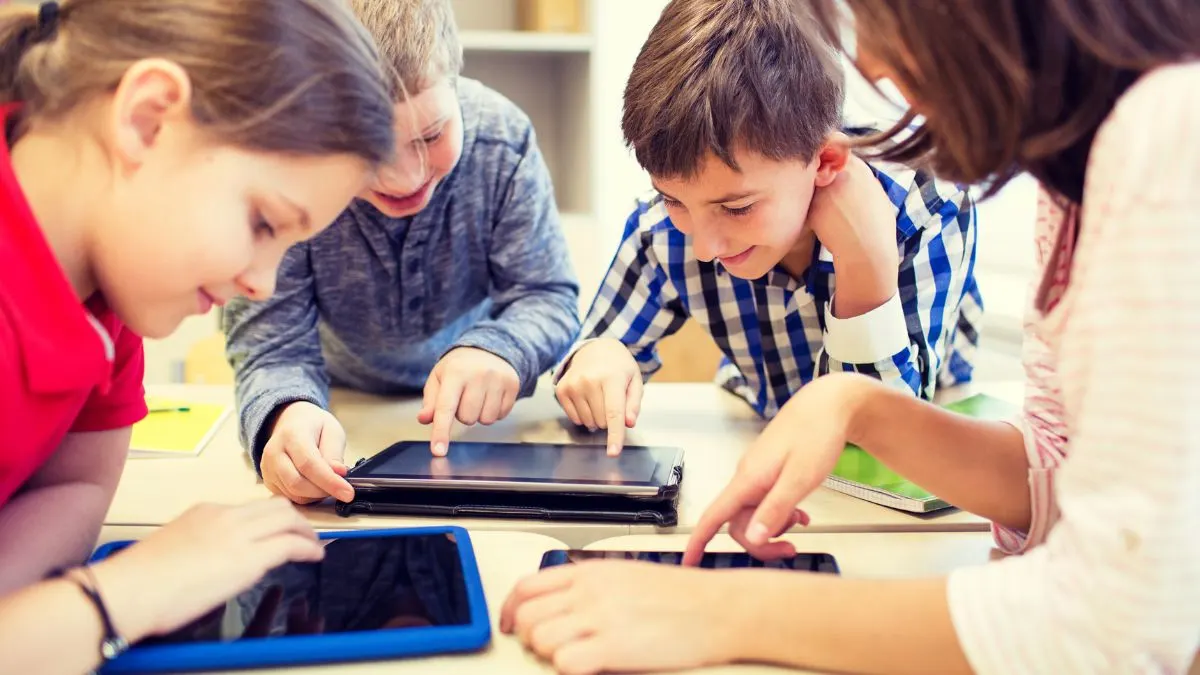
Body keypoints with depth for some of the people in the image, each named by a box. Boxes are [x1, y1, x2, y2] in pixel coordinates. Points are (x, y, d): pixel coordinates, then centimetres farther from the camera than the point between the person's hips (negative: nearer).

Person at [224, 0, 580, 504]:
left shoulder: (503, 138, -21)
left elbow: (547, 295, -15)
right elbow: (275, 343, -25)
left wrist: (497, 348, -39)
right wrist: (287, 413, -49)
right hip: (344, 409, -1)